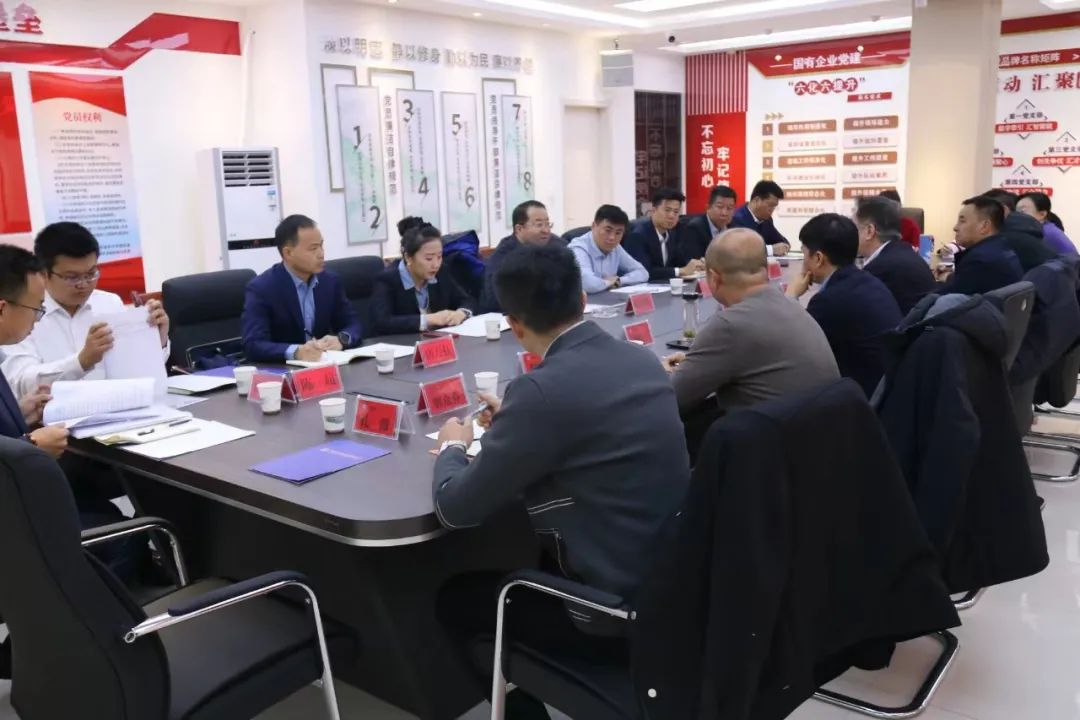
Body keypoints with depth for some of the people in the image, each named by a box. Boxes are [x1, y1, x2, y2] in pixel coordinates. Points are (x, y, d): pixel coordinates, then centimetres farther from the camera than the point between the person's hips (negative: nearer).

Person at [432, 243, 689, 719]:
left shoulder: (543, 389, -25)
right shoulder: (642, 360, -1)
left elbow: (456, 509, -16)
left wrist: (452, 447, 4)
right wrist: (514, 422, 23)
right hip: (671, 582, 8)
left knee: (455, 599, 14)